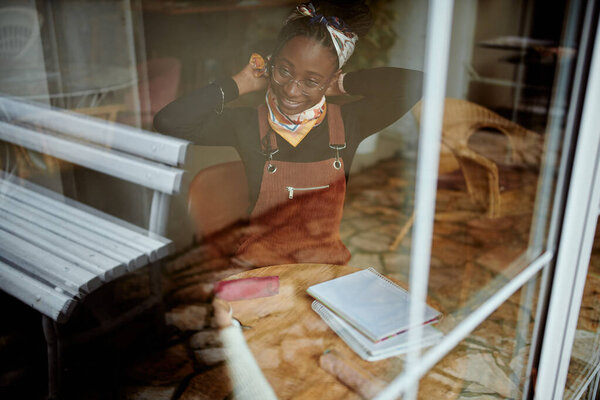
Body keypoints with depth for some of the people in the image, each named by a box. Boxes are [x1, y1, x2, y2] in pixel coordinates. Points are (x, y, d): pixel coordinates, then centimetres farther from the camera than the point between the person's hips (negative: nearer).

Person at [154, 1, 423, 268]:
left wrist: (345, 84, -5)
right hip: (258, 266, 0)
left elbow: (416, 83, -11)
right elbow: (168, 122, -13)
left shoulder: (348, 122, -2)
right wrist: (241, 84, -7)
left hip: (330, 269, 1)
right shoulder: (247, 124, -3)